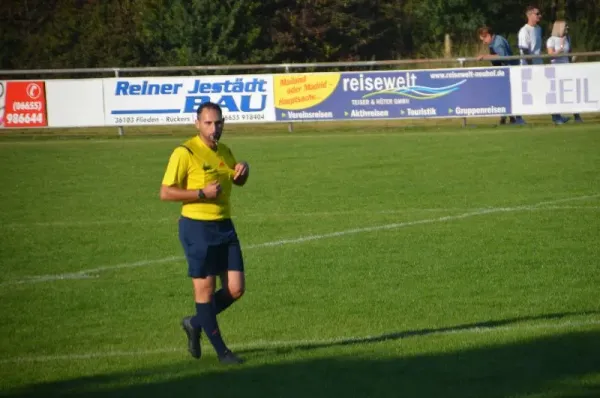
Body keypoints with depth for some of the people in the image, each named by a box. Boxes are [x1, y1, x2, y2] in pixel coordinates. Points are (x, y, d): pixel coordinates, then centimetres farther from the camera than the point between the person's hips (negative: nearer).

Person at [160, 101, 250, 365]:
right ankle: (220, 350, 7)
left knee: (236, 288, 3)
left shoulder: (224, 152, 12)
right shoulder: (185, 153, -10)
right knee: (205, 289, -2)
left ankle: (196, 323, 25)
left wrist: (243, 169, 6)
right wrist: (202, 193, -20)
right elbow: (166, 192, -13)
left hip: (224, 226, 7)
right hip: (197, 227, -7)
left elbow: (238, 181, 30)